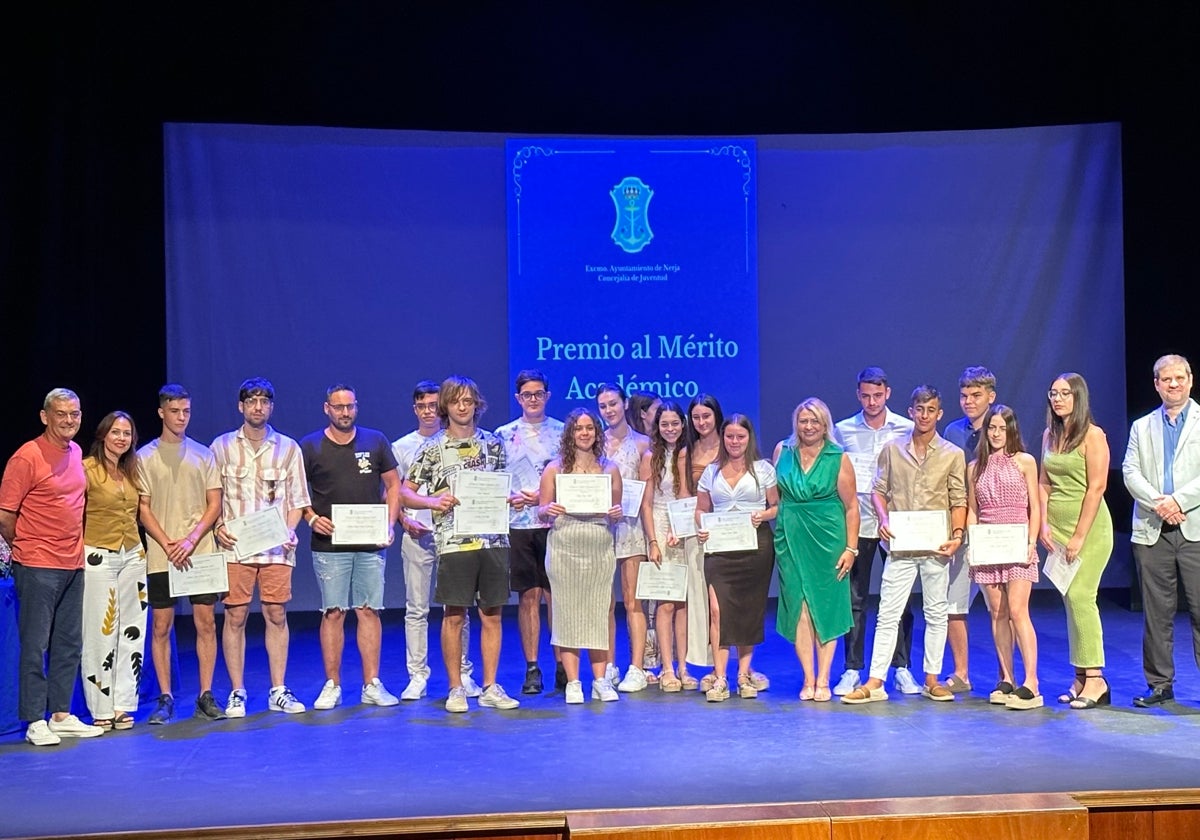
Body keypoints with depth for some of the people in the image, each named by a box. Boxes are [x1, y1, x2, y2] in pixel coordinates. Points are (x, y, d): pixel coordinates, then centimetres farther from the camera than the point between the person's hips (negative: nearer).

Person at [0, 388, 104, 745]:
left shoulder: (76, 453, 10)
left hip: (73, 565, 7)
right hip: (37, 567, -7)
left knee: (69, 643, 11)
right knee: (35, 645, -2)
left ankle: (61, 715, 20)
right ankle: (35, 722, 5)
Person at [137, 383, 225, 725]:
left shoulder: (203, 454, 8)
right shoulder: (145, 457, 4)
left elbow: (214, 504, 5)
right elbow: (143, 509, 1)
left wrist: (192, 539, -9)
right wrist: (169, 545, -10)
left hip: (201, 552, 1)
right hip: (160, 555, -1)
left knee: (206, 622, 0)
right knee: (160, 626, 2)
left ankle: (206, 696, 7)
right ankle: (165, 698, 10)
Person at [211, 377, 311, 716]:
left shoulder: (288, 448, 9)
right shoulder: (222, 446, 7)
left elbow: (297, 499, 10)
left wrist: (289, 530, -5)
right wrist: (217, 527, -6)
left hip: (276, 547, 1)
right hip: (235, 546, -1)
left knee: (276, 615, 3)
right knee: (235, 617, 0)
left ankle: (278, 691, 11)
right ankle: (237, 693, 9)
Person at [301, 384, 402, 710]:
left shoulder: (375, 441, 7)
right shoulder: (310, 447, 3)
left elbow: (392, 483, 11)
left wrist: (390, 524, 0)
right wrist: (311, 518, -10)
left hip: (371, 543, 1)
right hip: (329, 545, -1)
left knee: (369, 611, 2)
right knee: (333, 613, -1)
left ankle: (372, 686, 8)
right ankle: (332, 686, 8)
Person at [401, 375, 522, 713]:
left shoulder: (492, 443, 10)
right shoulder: (434, 448, 1)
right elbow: (404, 492, 3)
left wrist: (512, 499, -1)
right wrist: (434, 502, -14)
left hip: (494, 539, 3)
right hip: (454, 542, -3)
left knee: (492, 614, 6)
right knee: (454, 616, 2)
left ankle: (490, 687, 15)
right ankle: (456, 688, 13)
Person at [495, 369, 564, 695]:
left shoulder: (562, 432, 7)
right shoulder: (503, 435, 8)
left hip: (555, 524, -1)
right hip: (518, 525, 1)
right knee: (528, 597, 3)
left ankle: (562, 667, 9)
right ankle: (531, 669, 9)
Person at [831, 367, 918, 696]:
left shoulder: (906, 429, 2)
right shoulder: (843, 431, 4)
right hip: (856, 524, 1)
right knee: (854, 600, 4)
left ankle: (902, 669, 13)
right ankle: (852, 670, 12)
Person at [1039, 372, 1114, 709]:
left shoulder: (1093, 435, -9)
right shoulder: (1049, 435, 11)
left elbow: (1096, 487, -13)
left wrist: (1079, 536, -15)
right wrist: (1045, 524, 0)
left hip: (1089, 526, -6)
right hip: (1057, 525, 6)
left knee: (1080, 596, -12)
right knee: (1070, 599, 6)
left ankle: (1095, 679, -7)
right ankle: (1081, 678, 11)